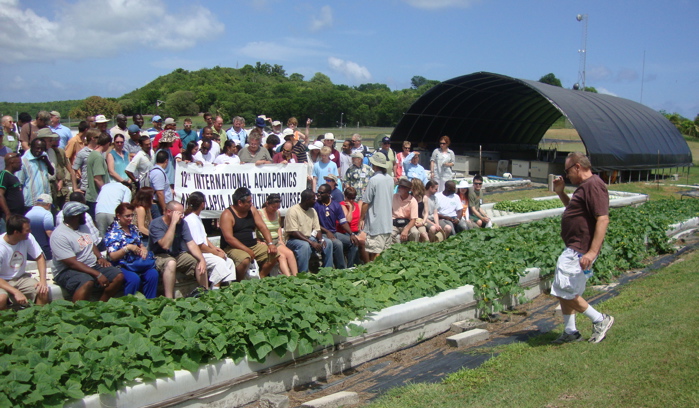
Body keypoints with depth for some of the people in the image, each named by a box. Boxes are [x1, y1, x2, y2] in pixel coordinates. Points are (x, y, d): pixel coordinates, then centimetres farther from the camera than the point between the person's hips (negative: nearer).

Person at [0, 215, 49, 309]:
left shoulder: (28, 238, -10)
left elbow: (40, 257, -1)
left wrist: (43, 280, -15)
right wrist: (16, 292, -34)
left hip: (21, 278, 4)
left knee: (44, 291, -22)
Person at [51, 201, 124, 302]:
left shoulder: (83, 227, 11)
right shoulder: (59, 235, -16)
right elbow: (72, 263, -22)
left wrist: (100, 257, 4)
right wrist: (98, 275, -26)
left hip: (92, 265, 9)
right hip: (68, 271, -8)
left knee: (118, 276, -10)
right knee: (87, 282, -39)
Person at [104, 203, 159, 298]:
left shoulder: (133, 228, 15)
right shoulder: (112, 232, -5)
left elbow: (141, 245, 24)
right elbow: (112, 257, -11)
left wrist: (143, 249, -1)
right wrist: (127, 248, -24)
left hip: (137, 263, 6)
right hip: (122, 265, -5)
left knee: (153, 274, -24)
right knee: (134, 279, -35)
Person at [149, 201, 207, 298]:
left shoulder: (182, 223, -1)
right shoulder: (156, 224, -17)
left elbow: (191, 244, -6)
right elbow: (165, 245, -31)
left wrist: (202, 260, -21)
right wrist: (173, 222, -31)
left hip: (178, 255, 6)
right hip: (160, 256, -6)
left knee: (200, 262, -13)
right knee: (171, 263, -37)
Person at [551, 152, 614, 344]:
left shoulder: (593, 185, -17)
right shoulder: (584, 186, 16)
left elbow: (603, 219, -25)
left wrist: (592, 252, -31)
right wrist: (561, 193, 19)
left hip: (580, 251, -11)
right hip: (573, 249, 11)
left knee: (565, 291, -8)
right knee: (564, 292, 14)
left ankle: (600, 320, 8)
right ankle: (570, 332, 22)